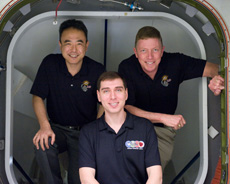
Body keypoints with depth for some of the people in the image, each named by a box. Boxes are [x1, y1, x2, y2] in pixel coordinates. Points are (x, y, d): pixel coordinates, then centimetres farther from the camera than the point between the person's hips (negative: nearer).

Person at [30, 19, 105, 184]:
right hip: (57, 128, 2)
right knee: (42, 147, -31)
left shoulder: (97, 71, -10)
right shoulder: (50, 64, -8)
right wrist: (44, 125, -20)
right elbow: (38, 97, -3)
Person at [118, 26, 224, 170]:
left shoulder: (175, 62, -11)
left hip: (163, 131, 1)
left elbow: (212, 68, -6)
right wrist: (163, 118, -32)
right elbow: (125, 108, -22)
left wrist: (218, 78, -32)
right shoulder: (126, 67, -15)